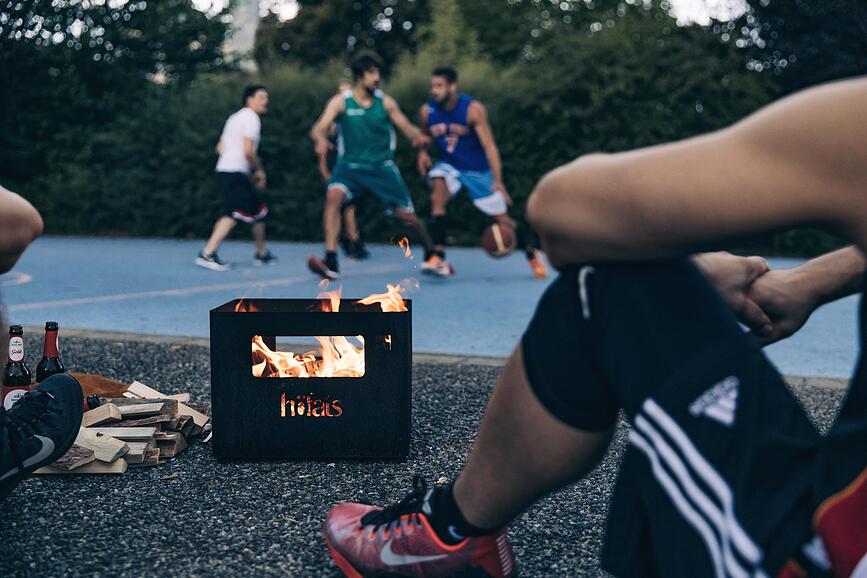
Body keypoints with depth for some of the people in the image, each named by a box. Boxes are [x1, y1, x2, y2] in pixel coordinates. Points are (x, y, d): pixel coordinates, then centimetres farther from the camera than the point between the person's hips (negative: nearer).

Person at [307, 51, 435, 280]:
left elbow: (409, 128, 2)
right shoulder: (340, 102, -5)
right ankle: (331, 262, -28)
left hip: (382, 167, 1)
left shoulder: (385, 102, 0)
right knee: (334, 196, -30)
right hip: (349, 166, -1)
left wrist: (418, 136, -22)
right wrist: (321, 139, -40)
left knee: (407, 216, 0)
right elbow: (318, 128, -15)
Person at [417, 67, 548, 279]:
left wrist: (498, 182, -29)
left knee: (502, 218, 3)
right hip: (449, 165, 2)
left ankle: (532, 255, 28)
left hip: (478, 170, -2)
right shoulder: (427, 111, -11)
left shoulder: (473, 109, -22)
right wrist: (422, 151, -10)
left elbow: (489, 146, -22)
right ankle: (439, 259, -30)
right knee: (438, 197, -30)